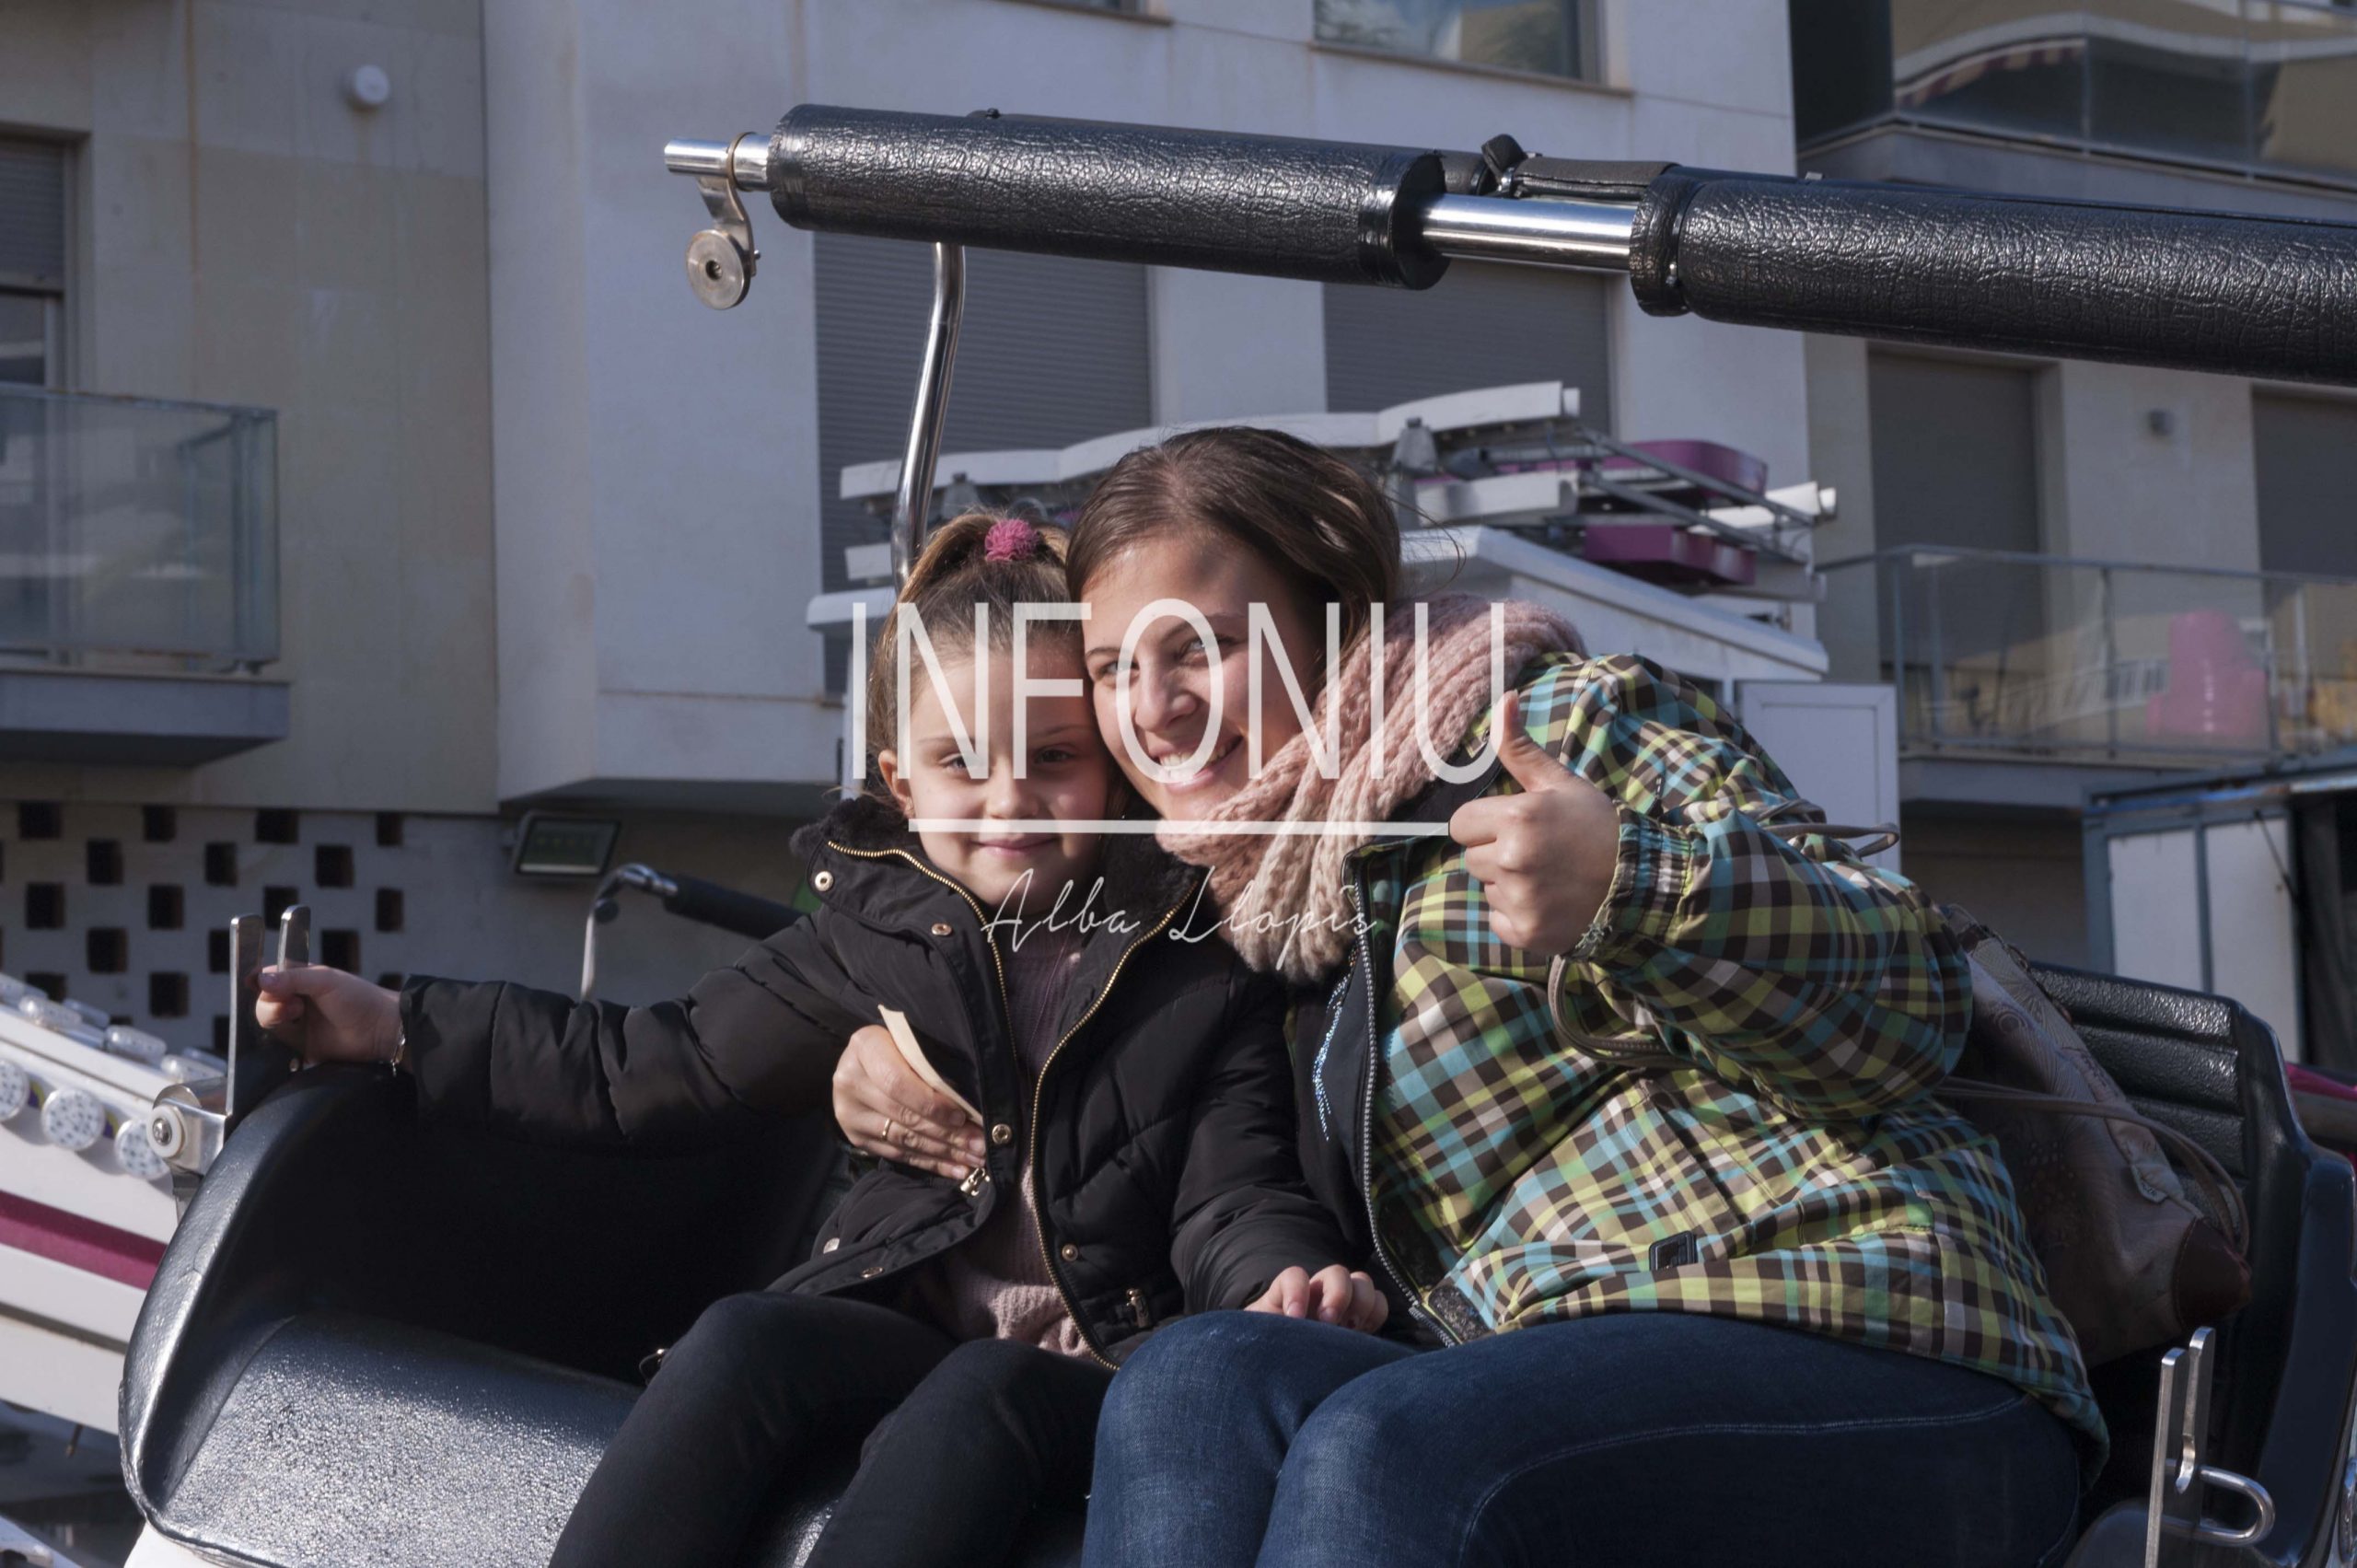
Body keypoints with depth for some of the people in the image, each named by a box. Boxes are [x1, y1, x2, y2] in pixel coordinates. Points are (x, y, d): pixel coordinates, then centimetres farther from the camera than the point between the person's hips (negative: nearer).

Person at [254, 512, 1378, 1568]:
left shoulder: (1202, 971, 5)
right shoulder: (874, 933, 12)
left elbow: (1231, 1192, -2)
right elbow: (653, 1069, 16)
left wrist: (1284, 1281, -27)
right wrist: (402, 1026, 12)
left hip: (1099, 1364, -3)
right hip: (897, 1329, 3)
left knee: (978, 1395, -36)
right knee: (743, 1336, -29)